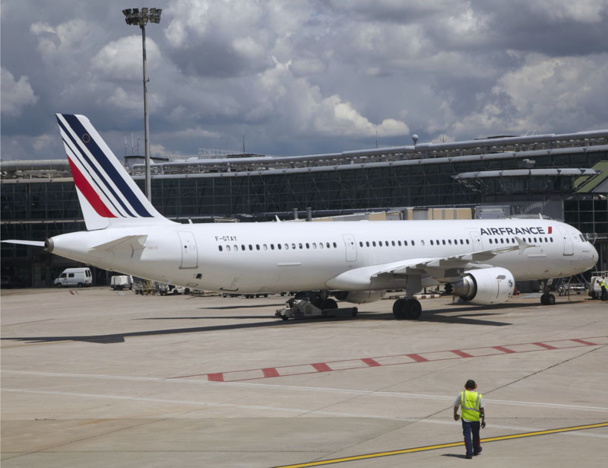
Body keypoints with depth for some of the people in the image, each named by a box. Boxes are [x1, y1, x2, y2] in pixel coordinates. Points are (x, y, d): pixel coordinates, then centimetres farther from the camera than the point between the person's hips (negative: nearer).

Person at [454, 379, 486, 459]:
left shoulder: (461, 395, -2)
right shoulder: (479, 396, -3)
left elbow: (456, 405, 7)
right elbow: (482, 408, -7)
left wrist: (455, 414, 23)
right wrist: (483, 420, -3)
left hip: (465, 418, -1)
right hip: (475, 419, 1)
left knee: (467, 435, 0)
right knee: (476, 435, 18)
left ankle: (469, 453, -10)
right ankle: (476, 450, 35)